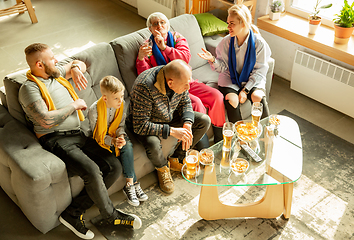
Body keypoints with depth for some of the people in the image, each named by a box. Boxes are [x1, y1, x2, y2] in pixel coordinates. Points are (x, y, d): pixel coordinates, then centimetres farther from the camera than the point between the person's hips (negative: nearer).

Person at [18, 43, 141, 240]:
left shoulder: (56, 74, 19)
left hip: (78, 135, 8)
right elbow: (46, 120, -19)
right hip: (56, 140, -8)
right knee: (92, 171, -30)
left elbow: (80, 64, 37)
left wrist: (76, 68, 12)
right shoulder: (29, 88, -5)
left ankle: (73, 213, -4)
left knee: (114, 167, -9)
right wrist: (74, 105, -7)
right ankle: (110, 216, -2)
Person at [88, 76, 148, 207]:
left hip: (115, 135, 4)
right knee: (122, 153, -27)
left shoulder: (122, 104, -8)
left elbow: (120, 125, 0)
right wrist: (112, 141, -31)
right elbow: (97, 134, -16)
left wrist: (121, 137, -22)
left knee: (128, 146, -27)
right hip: (101, 140, -4)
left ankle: (129, 185, -19)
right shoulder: (94, 110, -22)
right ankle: (133, 183, -12)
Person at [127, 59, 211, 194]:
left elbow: (185, 103, -1)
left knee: (204, 121, -6)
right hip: (144, 123, -6)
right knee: (153, 145, -38)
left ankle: (177, 158, 7)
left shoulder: (179, 79, -18)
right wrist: (172, 131, -36)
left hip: (170, 116, 6)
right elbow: (139, 126, -34)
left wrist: (187, 125, -20)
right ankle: (162, 168, 1)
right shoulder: (145, 88, -37)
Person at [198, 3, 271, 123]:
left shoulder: (259, 43, -12)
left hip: (252, 80, -1)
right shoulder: (226, 42, -7)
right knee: (232, 100, -29)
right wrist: (212, 60, -24)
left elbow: (259, 71, -9)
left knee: (258, 97, -30)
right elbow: (223, 67, -2)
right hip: (230, 79, 1)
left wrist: (245, 90, -18)